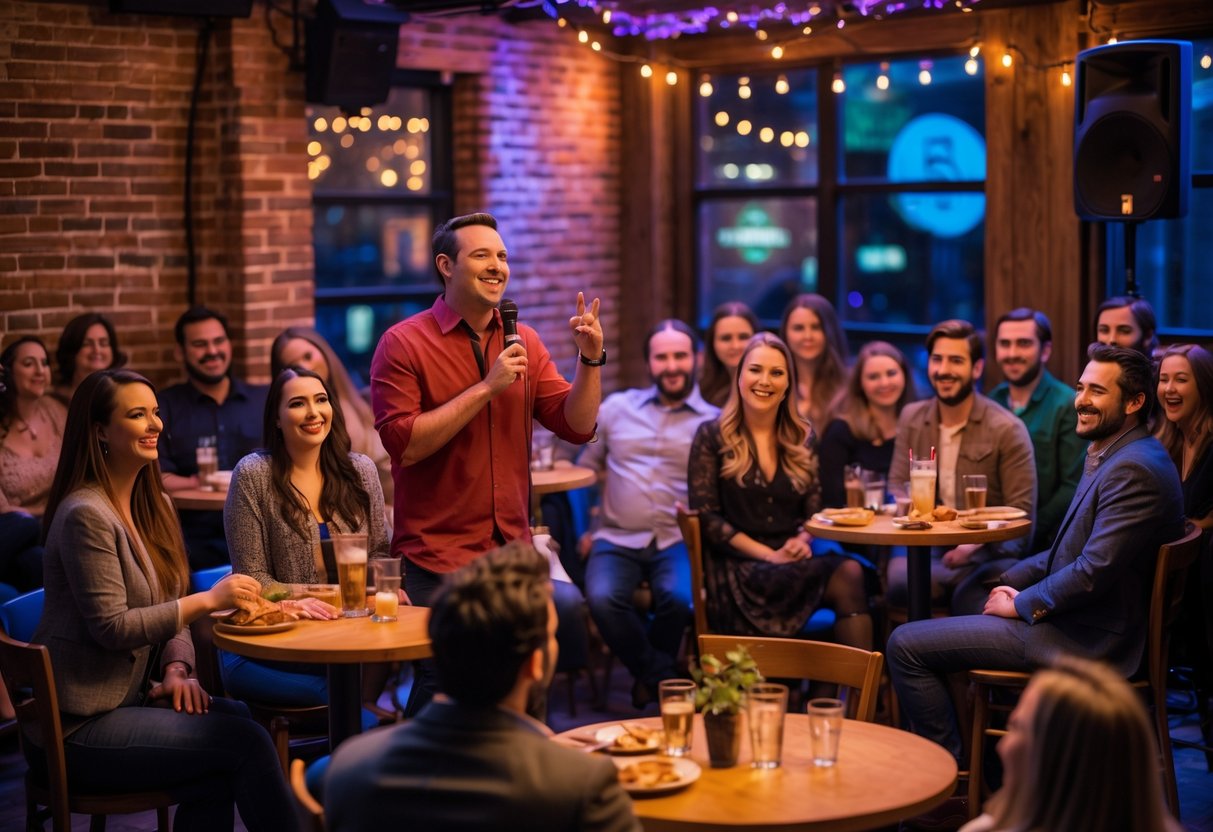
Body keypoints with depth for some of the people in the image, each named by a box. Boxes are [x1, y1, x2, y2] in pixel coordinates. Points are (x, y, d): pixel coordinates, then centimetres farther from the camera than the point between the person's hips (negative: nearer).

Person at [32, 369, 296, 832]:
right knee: (247, 742, -19)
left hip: (129, 698, 8)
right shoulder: (85, 515, -15)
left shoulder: (151, 506, 12)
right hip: (79, 728, -8)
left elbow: (168, 611, 15)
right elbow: (111, 627, -19)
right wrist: (208, 600, -19)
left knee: (237, 717, -18)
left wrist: (177, 669, -4)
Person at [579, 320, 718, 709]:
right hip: (617, 538, 2)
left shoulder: (714, 422, 9)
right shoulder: (617, 408, 17)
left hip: (679, 539, -2)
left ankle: (647, 673, 0)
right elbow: (587, 466, 22)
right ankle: (665, 680, -7)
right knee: (603, 600, -30)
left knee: (679, 600, -33)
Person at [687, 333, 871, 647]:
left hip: (793, 564, 4)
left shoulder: (801, 439, 17)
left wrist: (802, 541, -10)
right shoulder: (712, 436, 5)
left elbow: (814, 509, 14)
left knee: (851, 571, -33)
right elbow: (706, 516, -3)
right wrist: (769, 555, -13)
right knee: (846, 578, -33)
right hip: (737, 573, -4)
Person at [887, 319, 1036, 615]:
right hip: (929, 551, 3)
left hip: (991, 555, -3)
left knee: (969, 599, -37)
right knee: (894, 575, -33)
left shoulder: (1008, 429, -2)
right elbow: (897, 488, 12)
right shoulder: (911, 418, 12)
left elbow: (1021, 512, -5)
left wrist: (974, 543, -22)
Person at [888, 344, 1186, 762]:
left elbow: (1094, 571, -26)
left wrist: (1021, 604, -13)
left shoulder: (1134, 469, -21)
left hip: (1085, 641, -11)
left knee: (907, 645, -11)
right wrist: (1013, 581, 6)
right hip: (1074, 621, 11)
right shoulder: (1110, 457, 13)